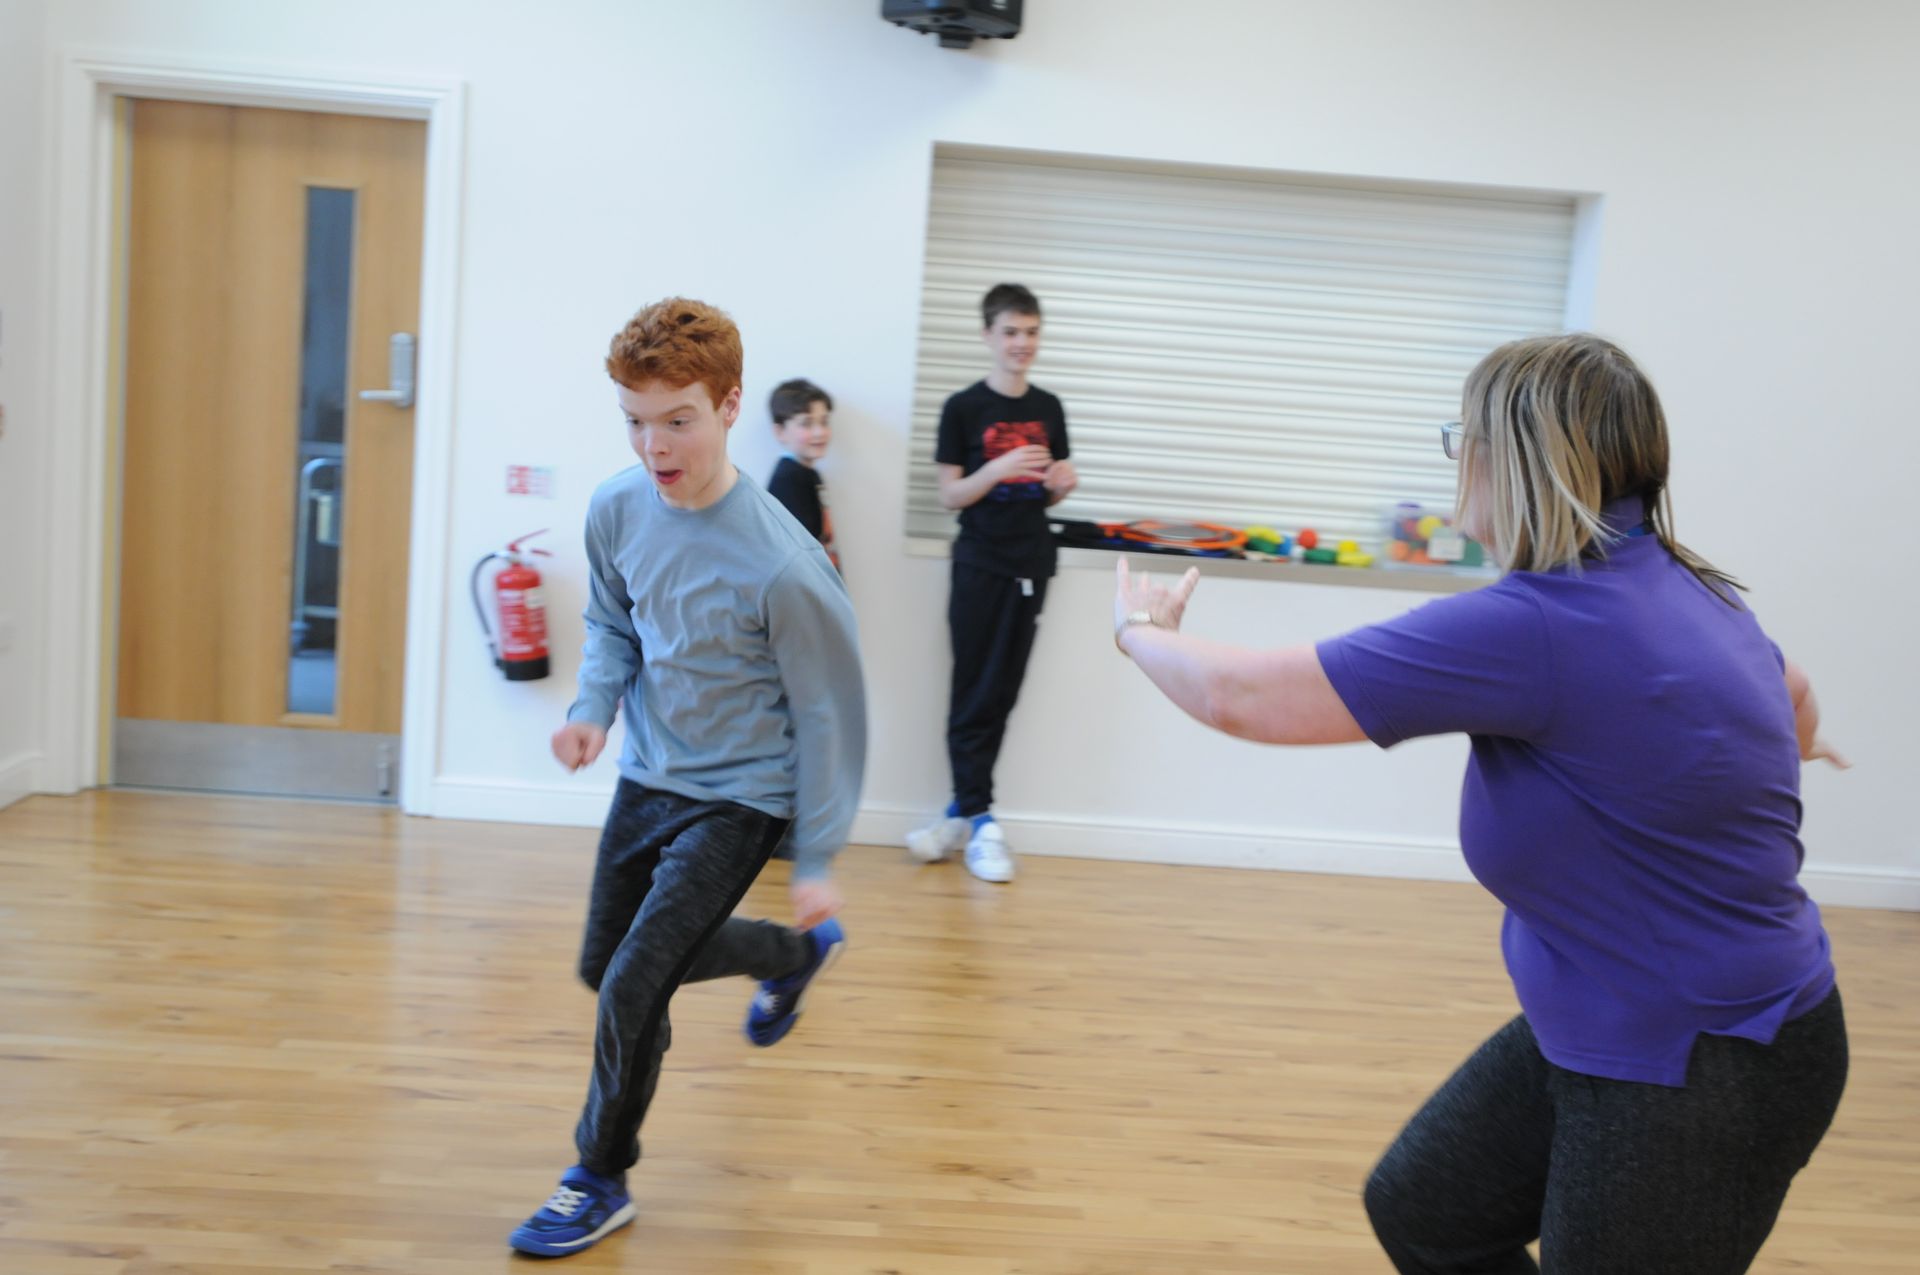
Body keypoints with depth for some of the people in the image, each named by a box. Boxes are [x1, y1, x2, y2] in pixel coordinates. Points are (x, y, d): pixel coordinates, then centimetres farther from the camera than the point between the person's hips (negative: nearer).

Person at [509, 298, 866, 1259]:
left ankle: (601, 1180, 15)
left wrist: (816, 862, -12)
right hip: (647, 778, 7)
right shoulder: (617, 507, -11)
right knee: (603, 965, 19)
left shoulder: (780, 566, -27)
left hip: (737, 800, -7)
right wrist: (595, 706, -12)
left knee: (633, 985, -12)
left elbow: (829, 713, -17)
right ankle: (794, 954, 42)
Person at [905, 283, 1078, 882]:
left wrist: (1061, 483, -7)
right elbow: (950, 494, -5)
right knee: (974, 694, -2)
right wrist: (999, 469, -21)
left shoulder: (1048, 409, 9)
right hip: (980, 565, -4)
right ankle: (978, 820, 7)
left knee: (1003, 693, 6)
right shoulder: (964, 408, -4)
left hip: (1030, 566, 4)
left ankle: (962, 812, 17)